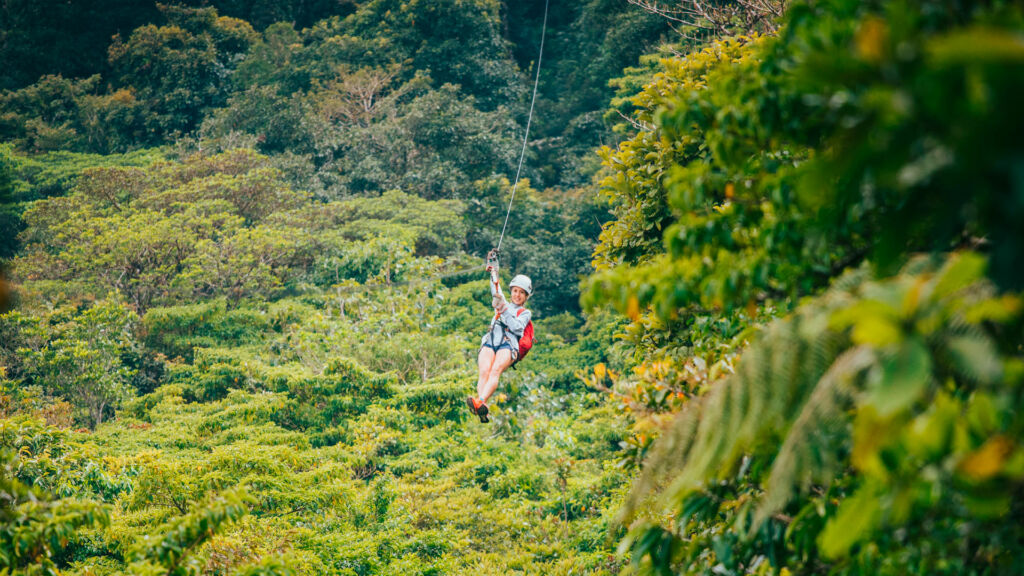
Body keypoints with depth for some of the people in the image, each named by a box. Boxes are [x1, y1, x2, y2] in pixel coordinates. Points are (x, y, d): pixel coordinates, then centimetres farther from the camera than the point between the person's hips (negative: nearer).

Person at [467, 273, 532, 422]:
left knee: (496, 370, -34)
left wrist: (503, 309, -5)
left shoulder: (525, 313, 22)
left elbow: (517, 327, 4)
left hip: (508, 344, -3)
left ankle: (481, 402, -58)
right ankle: (482, 412, -50)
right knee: (484, 371, -29)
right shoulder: (503, 304, 34)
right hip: (489, 342, 3)